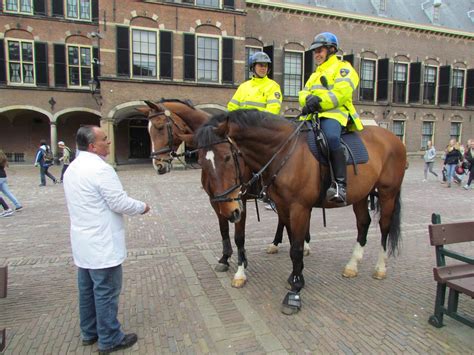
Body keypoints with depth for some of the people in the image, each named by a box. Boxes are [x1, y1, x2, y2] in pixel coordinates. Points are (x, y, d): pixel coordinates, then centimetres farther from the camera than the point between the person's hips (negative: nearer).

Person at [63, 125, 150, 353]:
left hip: (82, 242, 9)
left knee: (87, 290, 20)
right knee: (106, 292, 4)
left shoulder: (72, 168, 9)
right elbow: (120, 203, -21)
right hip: (102, 244, -9)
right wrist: (142, 207, -4)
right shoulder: (100, 168, -22)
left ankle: (89, 332, 35)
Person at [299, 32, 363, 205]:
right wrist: (309, 99, -6)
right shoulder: (315, 74, 34)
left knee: (331, 138, -38)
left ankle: (340, 185, -41)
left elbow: (341, 93, -9)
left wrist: (319, 101, -20)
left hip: (335, 113, -8)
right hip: (313, 115, 8)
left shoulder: (343, 68, 9)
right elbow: (303, 93, 18)